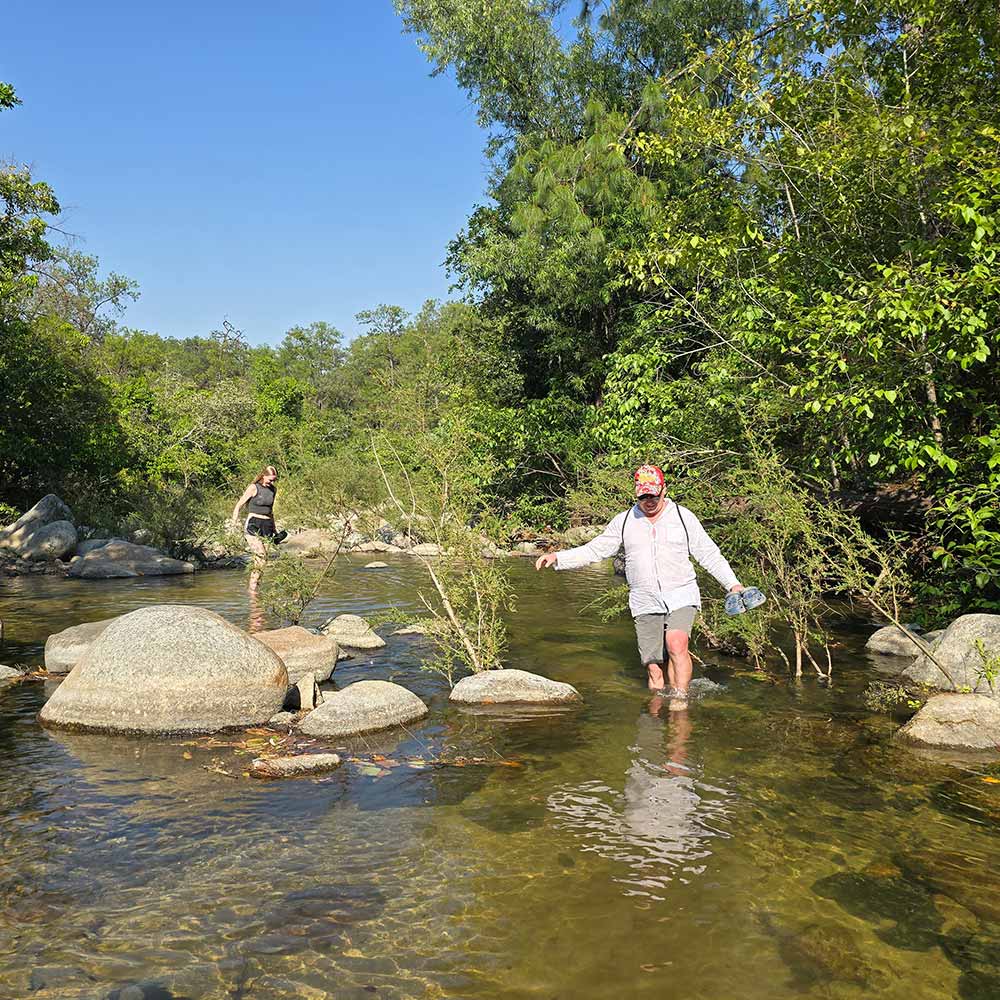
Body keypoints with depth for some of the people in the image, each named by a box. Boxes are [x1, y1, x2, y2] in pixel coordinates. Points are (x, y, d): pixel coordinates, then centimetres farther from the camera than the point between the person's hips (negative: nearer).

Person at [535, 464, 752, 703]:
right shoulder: (624, 521, 7)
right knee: (654, 666, 1)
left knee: (676, 645, -25)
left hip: (681, 596, -2)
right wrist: (557, 557, 0)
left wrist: (733, 584, -2)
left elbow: (710, 554, 7)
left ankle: (679, 700, -16)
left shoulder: (683, 516, 4)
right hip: (645, 603, 2)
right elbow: (594, 550, 10)